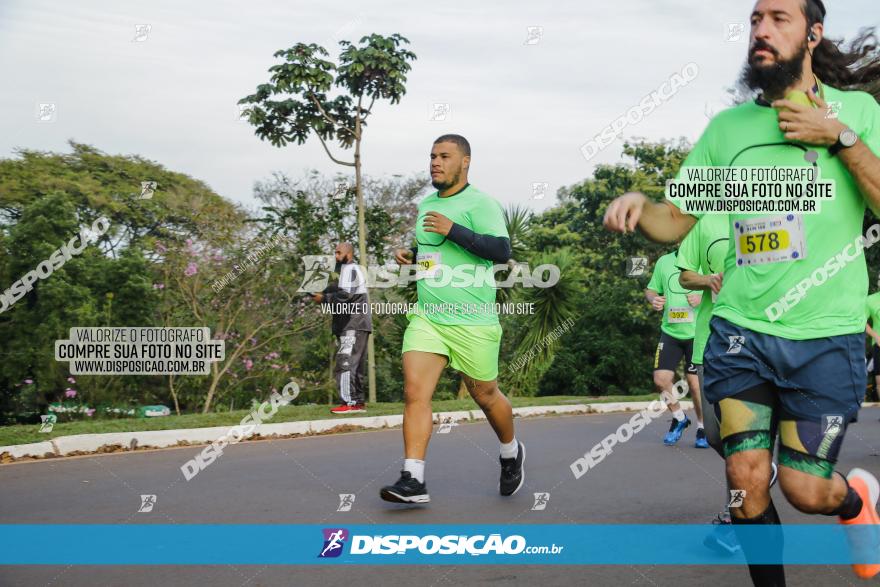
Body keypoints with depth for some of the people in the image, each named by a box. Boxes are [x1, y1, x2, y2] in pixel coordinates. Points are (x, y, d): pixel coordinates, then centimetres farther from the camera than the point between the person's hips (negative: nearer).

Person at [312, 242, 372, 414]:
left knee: (345, 363, -14)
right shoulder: (354, 269, 27)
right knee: (356, 366, 11)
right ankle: (359, 402, 13)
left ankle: (349, 403, -18)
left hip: (353, 326, -11)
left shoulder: (349, 269, -7)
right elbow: (339, 289, 22)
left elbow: (345, 295, -19)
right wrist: (323, 293, 7)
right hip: (356, 325, 11)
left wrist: (324, 298, -10)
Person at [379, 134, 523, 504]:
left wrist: (453, 230, -26)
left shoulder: (480, 203, -8)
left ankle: (511, 454, 38)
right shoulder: (426, 204, 15)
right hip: (426, 317, 5)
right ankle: (413, 481, -10)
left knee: (486, 397, 9)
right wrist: (409, 255, 10)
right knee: (414, 391, -11)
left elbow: (502, 251, -21)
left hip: (473, 323, -5)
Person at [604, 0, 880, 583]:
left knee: (805, 489, 1)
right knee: (747, 481, -3)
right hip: (740, 331, 2)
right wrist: (638, 203, -14)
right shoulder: (729, 126, 7)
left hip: (827, 337, -1)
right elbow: (675, 221, 7)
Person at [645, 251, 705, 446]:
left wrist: (703, 299, -19)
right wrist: (653, 299, -4)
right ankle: (679, 418, 22)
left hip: (696, 332, -3)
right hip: (670, 331, 3)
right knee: (661, 378, -4)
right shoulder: (663, 261, 10)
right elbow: (651, 289, 18)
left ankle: (702, 427, 21)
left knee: (695, 382, -1)